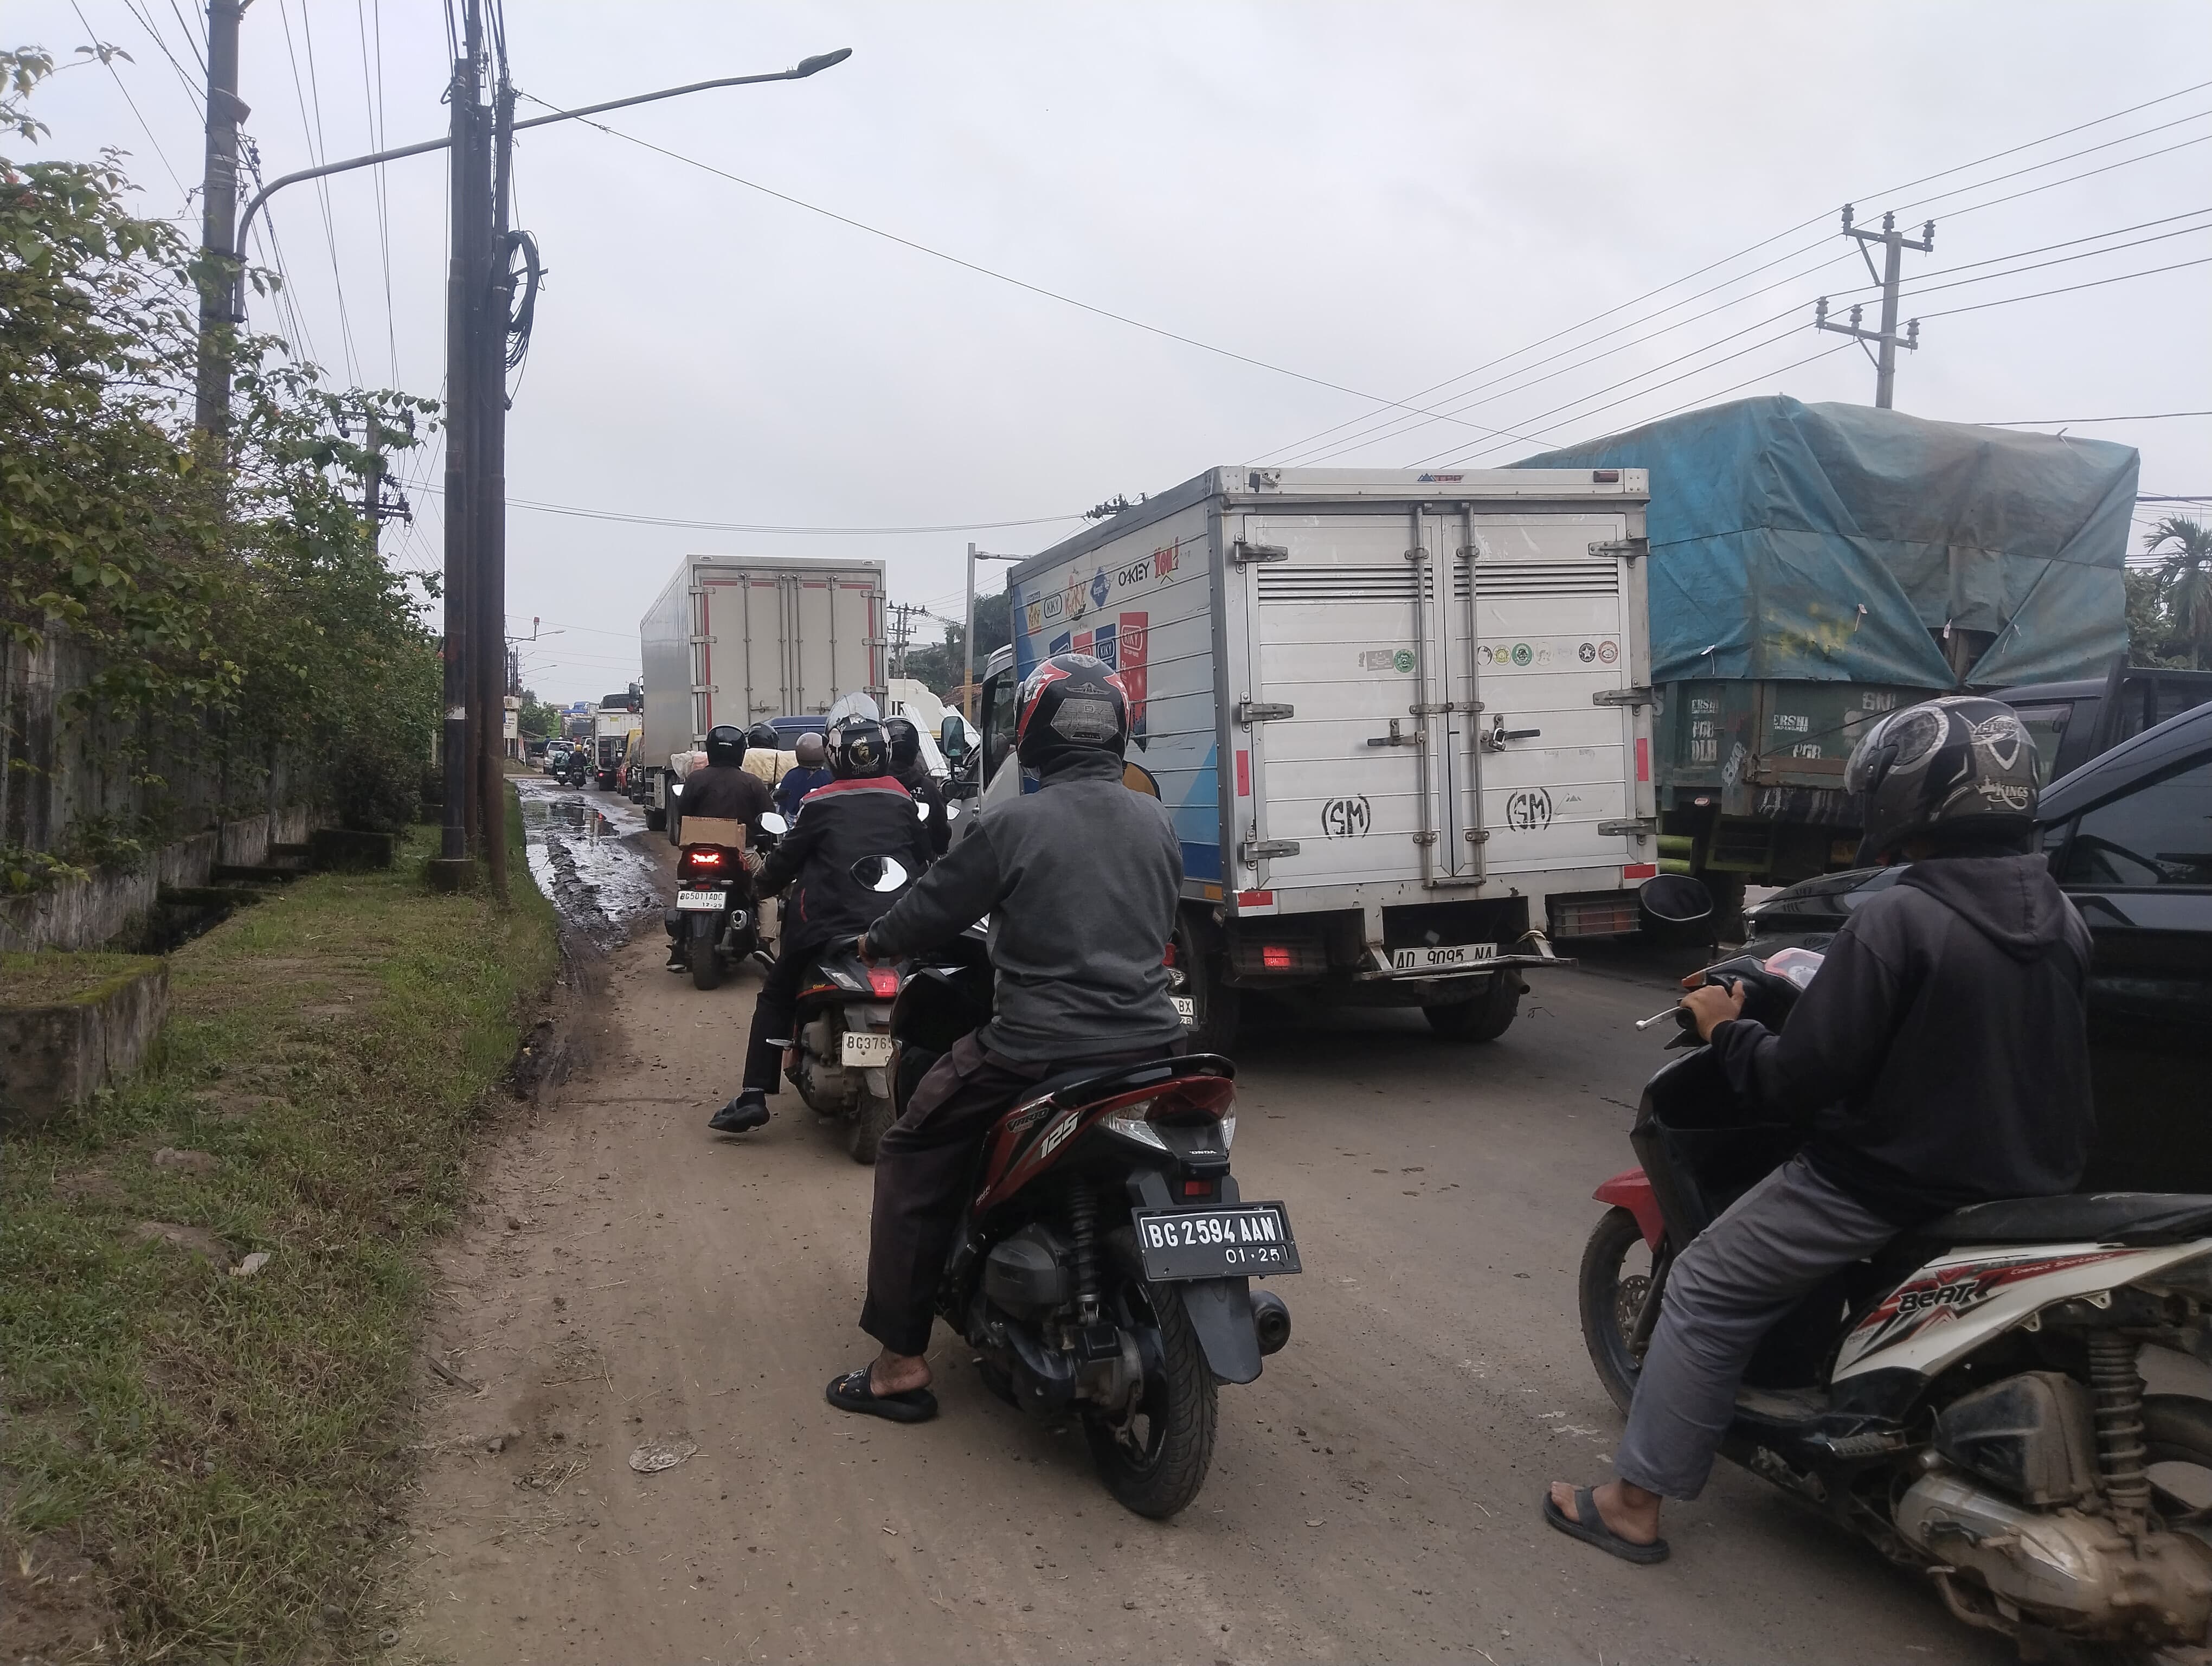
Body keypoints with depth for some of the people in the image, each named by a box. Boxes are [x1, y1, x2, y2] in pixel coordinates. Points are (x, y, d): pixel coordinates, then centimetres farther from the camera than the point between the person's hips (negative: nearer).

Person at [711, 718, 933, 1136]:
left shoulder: (820, 804, -1)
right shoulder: (903, 800, 10)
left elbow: (787, 856, 2)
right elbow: (925, 859, 17)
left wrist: (763, 883, 23)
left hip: (830, 921, -3)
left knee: (775, 997, 11)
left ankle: (754, 1096, 0)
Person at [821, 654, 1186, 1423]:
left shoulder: (1013, 825, -10)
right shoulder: (1156, 821, 6)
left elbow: (935, 905, -1)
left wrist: (878, 942, 19)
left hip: (1036, 1051, -5)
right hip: (1151, 1043, 6)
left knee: (911, 1160, 12)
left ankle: (901, 1364, 12)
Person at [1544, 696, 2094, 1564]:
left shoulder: (1896, 921, -23)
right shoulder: (2061, 917, 2)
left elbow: (1800, 1079, -22)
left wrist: (1726, 1029, -2)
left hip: (1892, 1186, -8)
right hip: (2032, 1183, 8)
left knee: (1707, 1292, 6)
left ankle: (1634, 1502, 11)